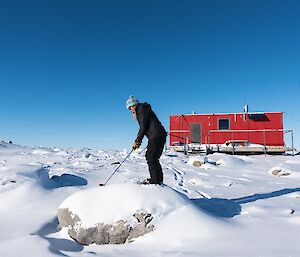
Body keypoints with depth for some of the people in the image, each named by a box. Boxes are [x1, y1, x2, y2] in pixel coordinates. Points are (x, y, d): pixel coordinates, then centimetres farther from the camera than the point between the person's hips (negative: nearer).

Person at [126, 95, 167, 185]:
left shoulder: (142, 109, -5)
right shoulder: (140, 111, 25)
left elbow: (143, 127, -12)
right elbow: (144, 128, 24)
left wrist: (137, 141, -8)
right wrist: (138, 142, 17)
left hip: (156, 136, -10)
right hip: (159, 136, 10)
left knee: (151, 157, -8)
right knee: (153, 157, 13)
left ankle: (155, 179, -5)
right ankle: (158, 179, 17)